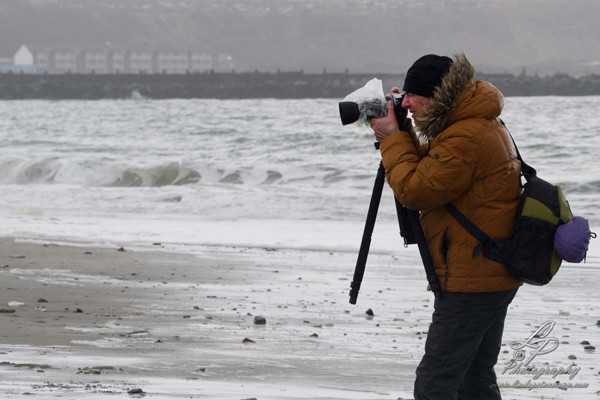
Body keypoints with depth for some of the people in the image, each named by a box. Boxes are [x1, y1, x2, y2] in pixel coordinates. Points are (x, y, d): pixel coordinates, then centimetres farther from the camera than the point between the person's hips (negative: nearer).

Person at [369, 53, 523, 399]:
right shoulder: (483, 124, 15)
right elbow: (429, 171, 23)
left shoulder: (466, 139, -20)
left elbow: (414, 191, -17)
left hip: (471, 283, -11)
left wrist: (392, 139, -6)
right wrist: (404, 135, 10)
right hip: (496, 277, 11)